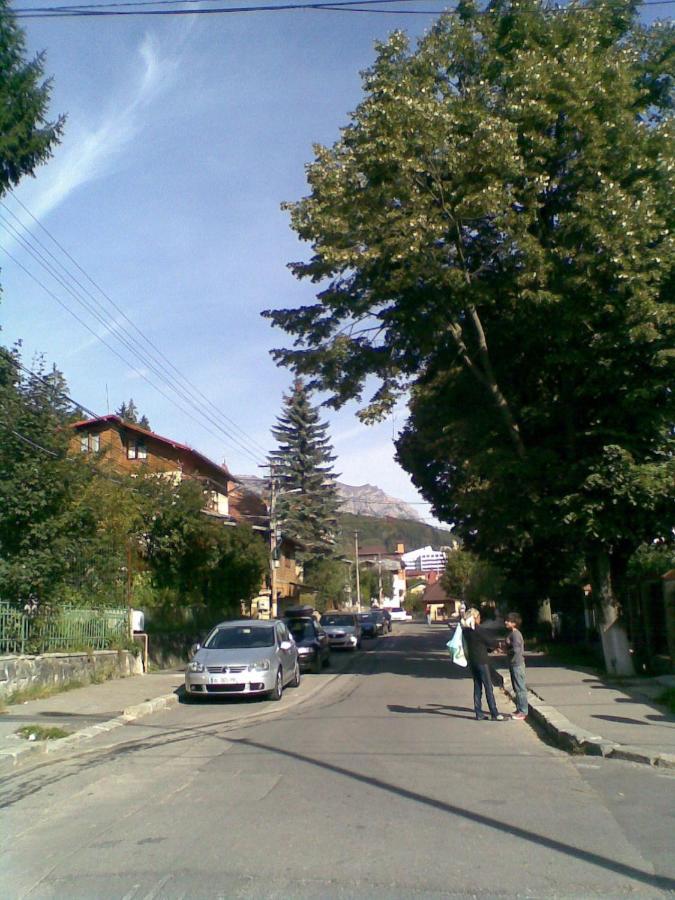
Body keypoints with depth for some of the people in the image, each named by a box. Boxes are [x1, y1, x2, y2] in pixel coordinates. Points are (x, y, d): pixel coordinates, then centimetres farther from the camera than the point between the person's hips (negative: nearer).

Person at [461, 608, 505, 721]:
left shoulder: (465, 630, 8)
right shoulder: (478, 630, -15)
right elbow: (491, 642, -9)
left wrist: (489, 648, 8)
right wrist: (495, 644, 12)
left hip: (472, 661, 7)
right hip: (481, 661, -7)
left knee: (477, 686, 12)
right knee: (488, 687, -3)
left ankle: (478, 712, 13)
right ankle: (494, 713, -1)